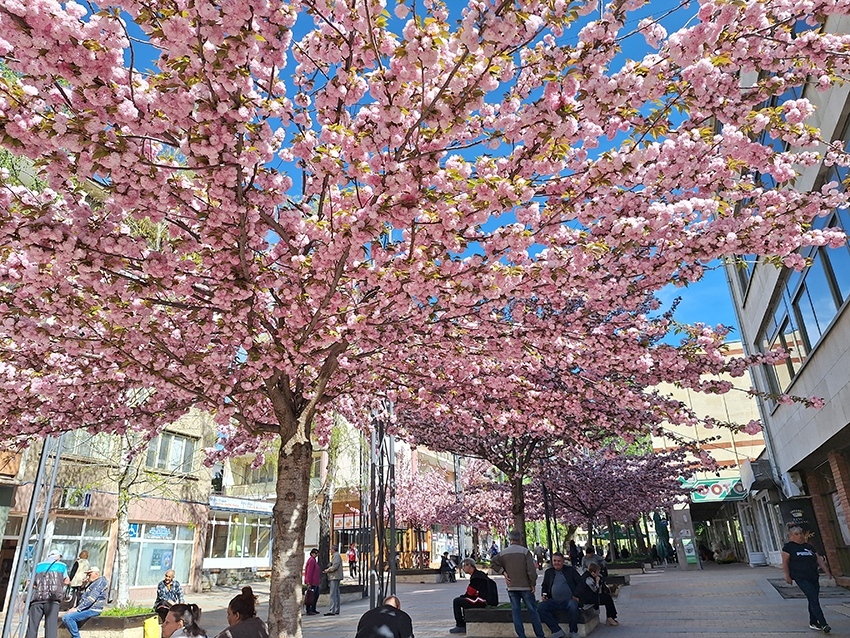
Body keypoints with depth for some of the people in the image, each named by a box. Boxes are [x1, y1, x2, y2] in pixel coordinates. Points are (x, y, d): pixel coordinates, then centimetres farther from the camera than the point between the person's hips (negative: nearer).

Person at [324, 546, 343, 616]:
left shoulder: (336, 555, -11)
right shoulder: (335, 556, 21)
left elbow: (335, 566, -21)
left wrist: (328, 570, -11)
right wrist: (328, 570, 11)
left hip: (334, 577, -11)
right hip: (334, 577, 11)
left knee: (333, 595, -12)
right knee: (336, 594, 12)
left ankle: (332, 611, -14)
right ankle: (336, 610, 16)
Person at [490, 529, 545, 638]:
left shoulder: (503, 553, 3)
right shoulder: (524, 551, -9)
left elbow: (493, 563, 0)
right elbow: (531, 569, -12)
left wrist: (503, 572, 0)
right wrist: (533, 584, -3)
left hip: (511, 587, 3)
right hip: (525, 586, -3)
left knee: (516, 612, 7)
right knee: (533, 611, 6)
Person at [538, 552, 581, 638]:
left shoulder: (570, 569, 8)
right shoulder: (548, 572, 16)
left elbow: (579, 582, 6)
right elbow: (544, 586, 26)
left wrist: (576, 595, -7)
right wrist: (544, 595, 7)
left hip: (568, 600, -3)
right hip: (553, 601, 3)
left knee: (573, 607, -36)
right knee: (540, 608, -22)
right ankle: (557, 631, -13)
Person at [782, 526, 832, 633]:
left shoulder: (809, 546, 15)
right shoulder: (788, 547, -2)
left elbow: (819, 559, 15)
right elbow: (785, 562, -4)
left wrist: (827, 571, 4)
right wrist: (787, 576, -9)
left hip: (813, 577, 6)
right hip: (801, 578, -6)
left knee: (813, 600, 9)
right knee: (813, 599, -14)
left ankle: (813, 622, 22)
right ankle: (823, 624, -14)